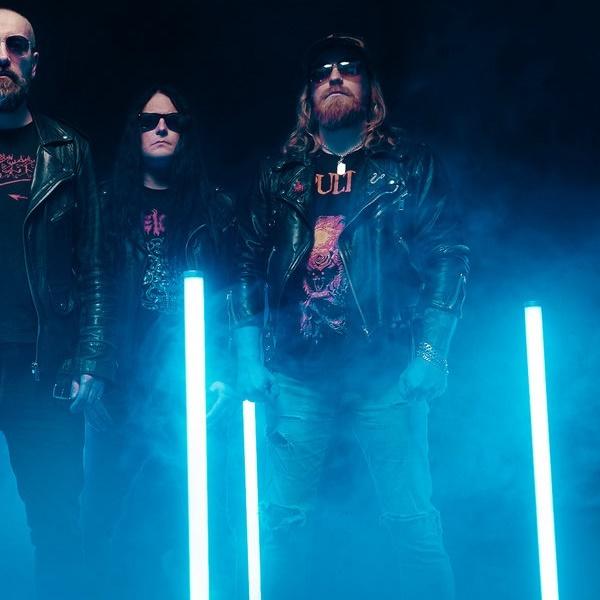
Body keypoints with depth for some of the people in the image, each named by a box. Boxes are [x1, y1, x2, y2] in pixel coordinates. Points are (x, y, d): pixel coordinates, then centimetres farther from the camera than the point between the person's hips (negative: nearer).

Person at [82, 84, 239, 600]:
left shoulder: (214, 209, 9)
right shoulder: (110, 206, 11)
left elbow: (234, 295, 4)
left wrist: (227, 375, -5)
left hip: (194, 383, -1)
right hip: (121, 383, 1)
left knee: (196, 514, -2)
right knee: (113, 516, 2)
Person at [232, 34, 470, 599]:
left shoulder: (409, 165, 5)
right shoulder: (279, 174, 11)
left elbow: (447, 257, 1)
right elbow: (249, 266, 11)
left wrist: (431, 353, -7)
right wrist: (248, 357, 3)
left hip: (385, 372, -2)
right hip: (297, 375, 2)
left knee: (412, 519, 1)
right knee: (284, 518, 4)